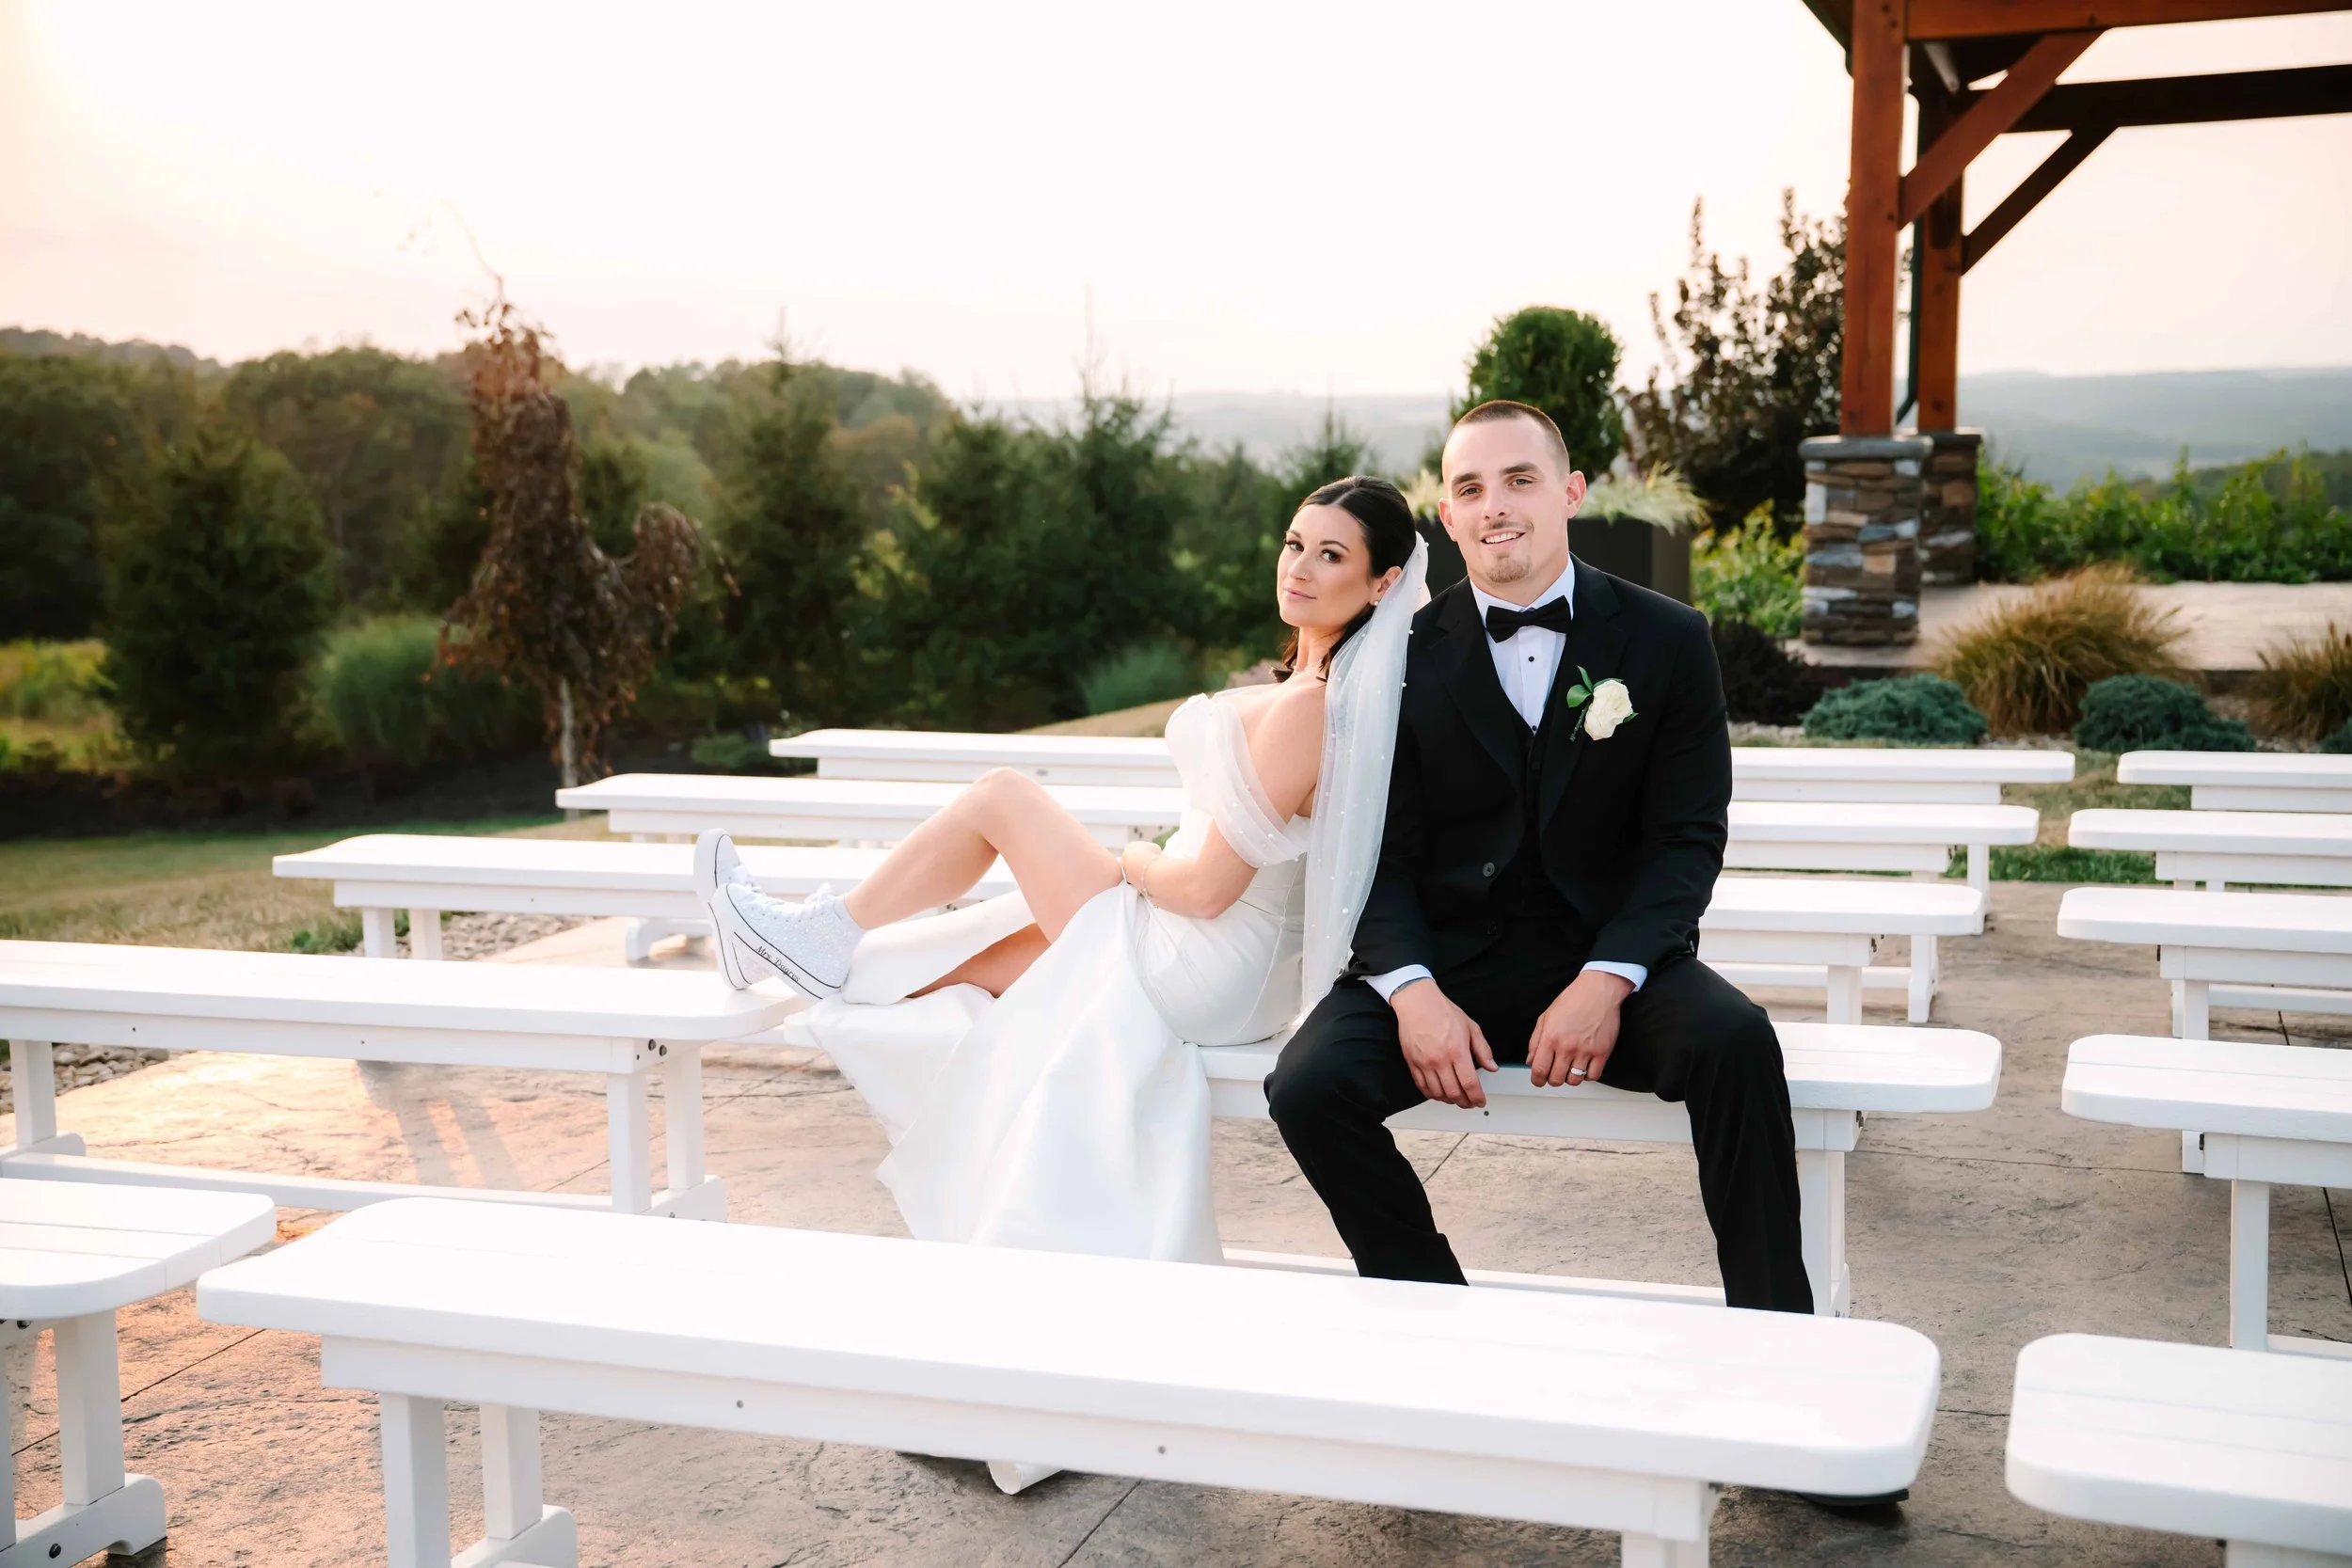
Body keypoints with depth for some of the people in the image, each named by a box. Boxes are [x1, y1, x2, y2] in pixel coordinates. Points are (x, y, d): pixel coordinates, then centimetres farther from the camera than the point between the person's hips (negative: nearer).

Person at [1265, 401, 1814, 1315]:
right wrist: (1411, 991, -18)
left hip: (1609, 954, -1)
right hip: (1448, 957, 1)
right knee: (1310, 1085, -24)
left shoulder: (1665, 639, 3)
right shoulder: (1404, 655, 4)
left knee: (1734, 1041, -31)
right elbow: (1381, 852, 1)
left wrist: (1606, 981, -18)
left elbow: (1688, 837, -1)